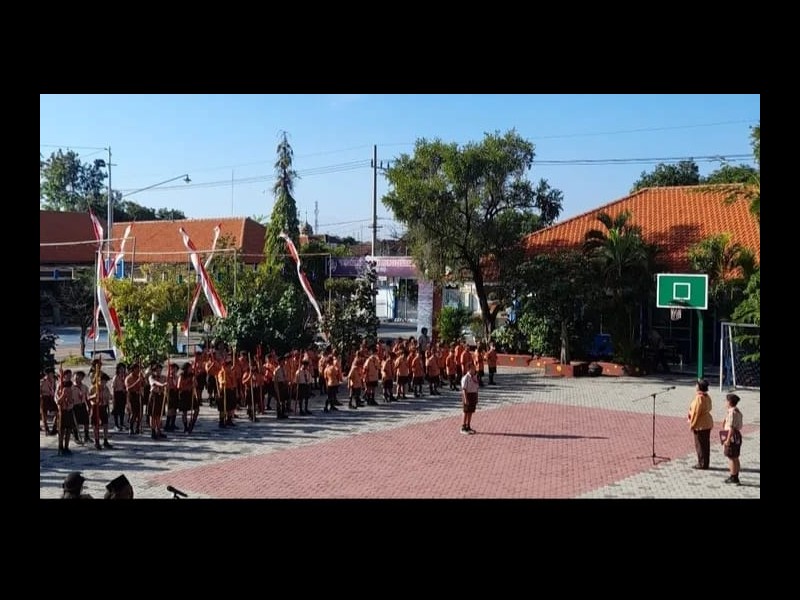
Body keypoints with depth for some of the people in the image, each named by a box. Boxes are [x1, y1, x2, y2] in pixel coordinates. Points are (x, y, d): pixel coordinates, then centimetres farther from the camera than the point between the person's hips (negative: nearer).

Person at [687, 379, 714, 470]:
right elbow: (708, 409, 13)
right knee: (706, 444, 14)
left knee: (700, 445, 0)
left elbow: (696, 413, -20)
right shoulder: (707, 397, 8)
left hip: (700, 425, -9)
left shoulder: (699, 398, -21)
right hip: (708, 423, 9)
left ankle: (702, 464, 5)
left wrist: (692, 424, -13)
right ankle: (705, 463, 21)